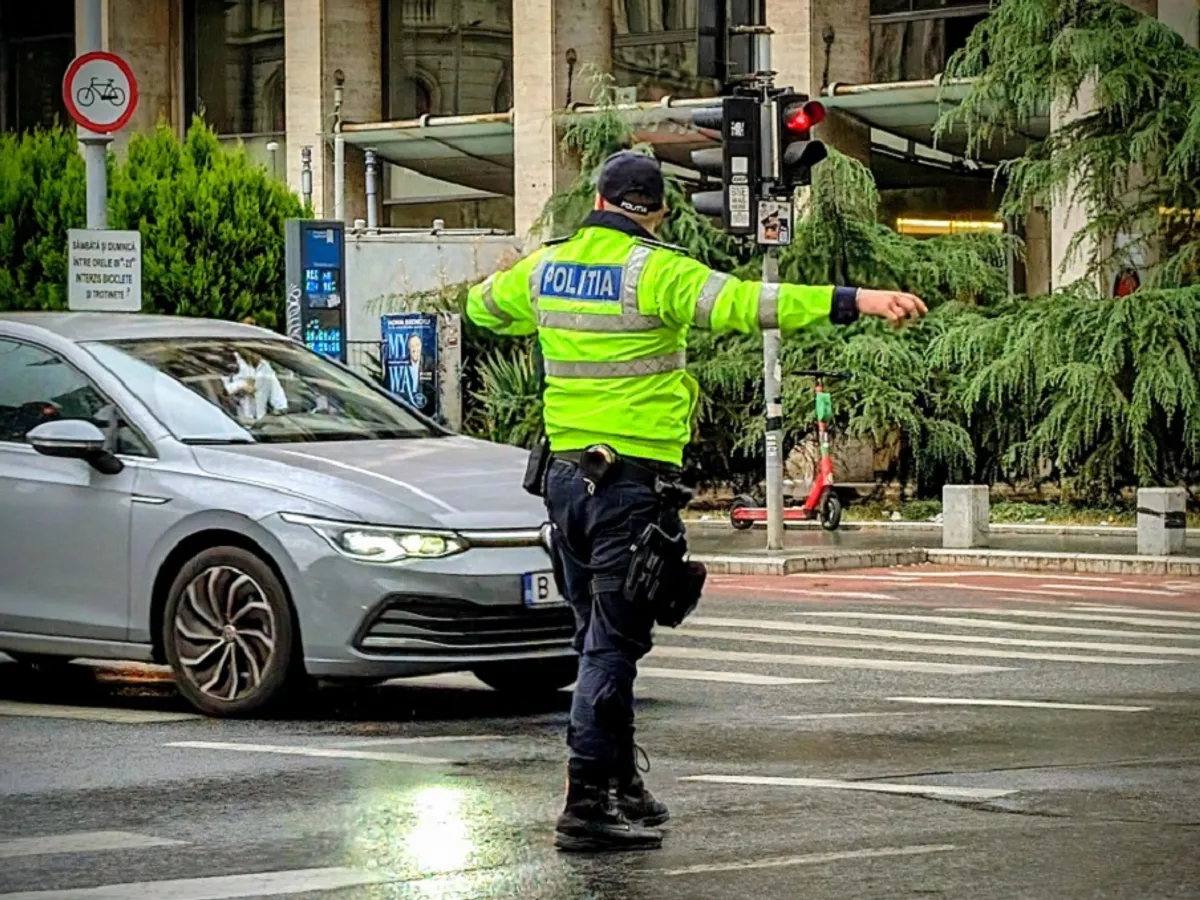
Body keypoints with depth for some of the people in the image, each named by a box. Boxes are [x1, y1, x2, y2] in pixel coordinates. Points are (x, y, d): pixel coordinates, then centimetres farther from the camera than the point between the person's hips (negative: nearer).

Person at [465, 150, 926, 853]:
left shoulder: (546, 268, 8)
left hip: (566, 473, 7)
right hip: (633, 480, -7)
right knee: (612, 644, -5)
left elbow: (482, 305, 28)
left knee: (603, 637, 17)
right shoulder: (653, 271, -12)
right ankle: (587, 805, -7)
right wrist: (851, 302, -32)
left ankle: (620, 782, 26)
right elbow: (741, 304, -26)